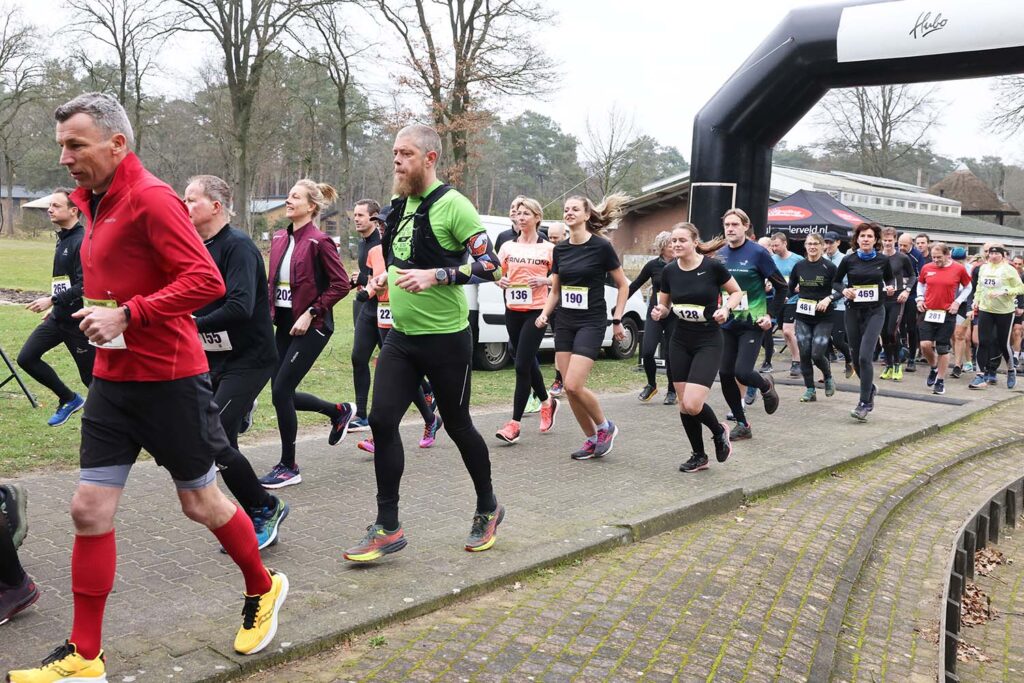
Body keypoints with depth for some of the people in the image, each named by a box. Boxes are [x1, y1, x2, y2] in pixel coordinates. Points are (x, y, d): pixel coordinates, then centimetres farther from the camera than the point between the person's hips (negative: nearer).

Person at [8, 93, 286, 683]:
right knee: (90, 510, 5)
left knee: (201, 502, 8)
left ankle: (263, 590, 34)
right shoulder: (95, 202, 11)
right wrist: (96, 309, 8)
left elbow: (206, 280, -23)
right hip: (112, 379, 8)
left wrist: (127, 315, -25)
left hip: (169, 380, -8)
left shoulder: (151, 198, -15)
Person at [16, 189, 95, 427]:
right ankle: (69, 399, 16)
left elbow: (84, 286, -23)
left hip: (78, 320, -9)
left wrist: (52, 300, -21)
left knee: (91, 376, -1)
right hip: (58, 317, 9)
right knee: (26, 358, 3)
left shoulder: (82, 242, -17)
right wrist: (56, 308, 21)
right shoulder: (62, 239, 12)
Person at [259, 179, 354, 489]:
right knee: (282, 393, 9)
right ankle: (339, 411, 34)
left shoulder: (319, 241, -11)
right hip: (284, 324, 8)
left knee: (281, 391, -8)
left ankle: (288, 467, 7)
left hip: (311, 326, -8)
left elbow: (341, 284, -15)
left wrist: (310, 313, -17)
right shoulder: (279, 238, 10)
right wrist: (271, 312, 7)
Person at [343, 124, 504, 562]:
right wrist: (386, 278, 7)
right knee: (381, 421, -2)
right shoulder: (399, 206, 10)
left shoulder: (452, 205, -13)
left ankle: (488, 509, 31)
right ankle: (387, 528, 7)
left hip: (446, 338, -6)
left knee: (457, 426, 7)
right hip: (401, 335, 7)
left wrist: (435, 276, -27)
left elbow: (489, 265, -18)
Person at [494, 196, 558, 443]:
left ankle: (515, 423, -6)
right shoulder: (508, 246, 8)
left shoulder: (548, 248, -2)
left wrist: (544, 280, -17)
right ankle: (547, 403, 39)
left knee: (522, 365, -11)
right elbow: (497, 274, 14)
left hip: (536, 312, -5)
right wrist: (500, 281, -9)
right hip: (513, 311, 5)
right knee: (528, 362, 15)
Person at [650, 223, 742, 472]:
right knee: (683, 404, 6)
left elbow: (737, 292, 2)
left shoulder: (712, 267, -12)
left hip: (708, 342, -4)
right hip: (680, 342, 5)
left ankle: (718, 431, 17)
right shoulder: (669, 270, -1)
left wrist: (726, 308, -17)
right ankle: (699, 456, 25)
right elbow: (664, 305, 11)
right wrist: (660, 311, -12)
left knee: (692, 404, -16)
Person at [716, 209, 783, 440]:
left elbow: (781, 287, -3)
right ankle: (742, 425, 18)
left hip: (752, 323, -5)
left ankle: (766, 385, 20)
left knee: (742, 372, -16)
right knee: (725, 375, 2)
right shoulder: (720, 254, 5)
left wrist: (772, 316, -8)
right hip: (726, 324, 5)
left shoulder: (757, 252, -9)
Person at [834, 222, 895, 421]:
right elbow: (835, 281, 10)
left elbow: (889, 278, 17)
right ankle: (870, 391, 36)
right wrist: (844, 290, -10)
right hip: (853, 311, 2)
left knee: (865, 357, -15)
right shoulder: (849, 260, -2)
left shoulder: (882, 260, -1)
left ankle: (865, 403, -9)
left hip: (874, 312, -2)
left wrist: (890, 288, -5)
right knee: (857, 357, 10)